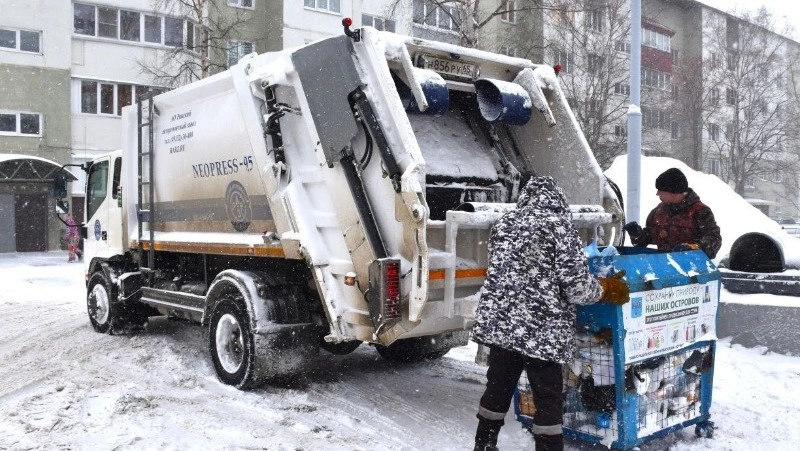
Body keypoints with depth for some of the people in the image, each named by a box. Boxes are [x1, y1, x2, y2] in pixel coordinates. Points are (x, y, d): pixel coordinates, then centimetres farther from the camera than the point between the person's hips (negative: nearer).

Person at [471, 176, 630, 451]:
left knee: (498, 388, 20)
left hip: (497, 322, 6)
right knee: (548, 399, 6)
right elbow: (577, 286, -11)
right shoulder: (559, 225, -6)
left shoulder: (504, 223, 11)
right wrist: (608, 289, 7)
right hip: (540, 329, -6)